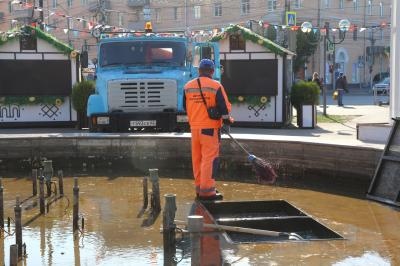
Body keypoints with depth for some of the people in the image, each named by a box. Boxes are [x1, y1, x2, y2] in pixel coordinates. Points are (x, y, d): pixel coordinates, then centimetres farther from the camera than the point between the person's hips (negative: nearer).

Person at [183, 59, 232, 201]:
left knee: (197, 158, 13)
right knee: (210, 158, -4)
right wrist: (227, 119, 6)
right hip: (210, 128, -5)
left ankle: (199, 188, 21)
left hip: (194, 128, 6)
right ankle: (207, 191, -6)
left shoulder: (188, 86, 6)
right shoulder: (216, 86, -9)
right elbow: (224, 106, -10)